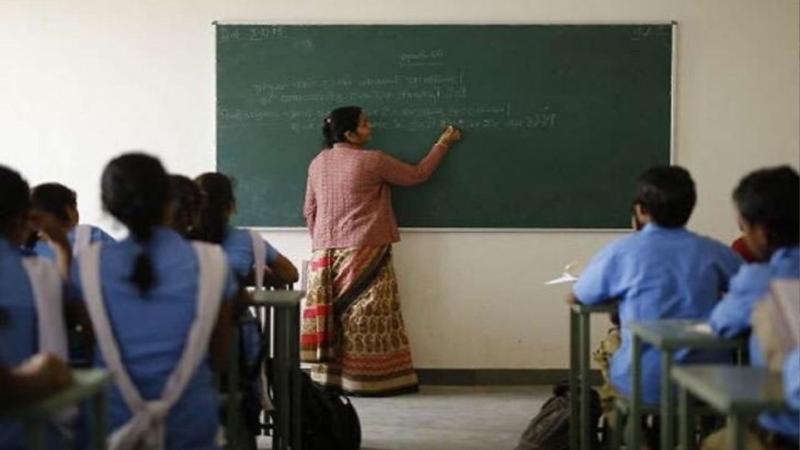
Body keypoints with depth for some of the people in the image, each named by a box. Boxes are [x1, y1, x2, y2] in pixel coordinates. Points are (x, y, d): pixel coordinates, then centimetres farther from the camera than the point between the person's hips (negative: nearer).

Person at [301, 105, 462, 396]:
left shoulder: (317, 163, 8)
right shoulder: (373, 161, -8)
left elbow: (309, 210, 13)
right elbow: (418, 175, 3)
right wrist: (443, 143, 14)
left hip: (326, 254, 6)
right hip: (363, 253, -6)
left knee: (330, 317, 7)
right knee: (366, 319, -1)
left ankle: (328, 377, 9)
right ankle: (366, 380, 0)